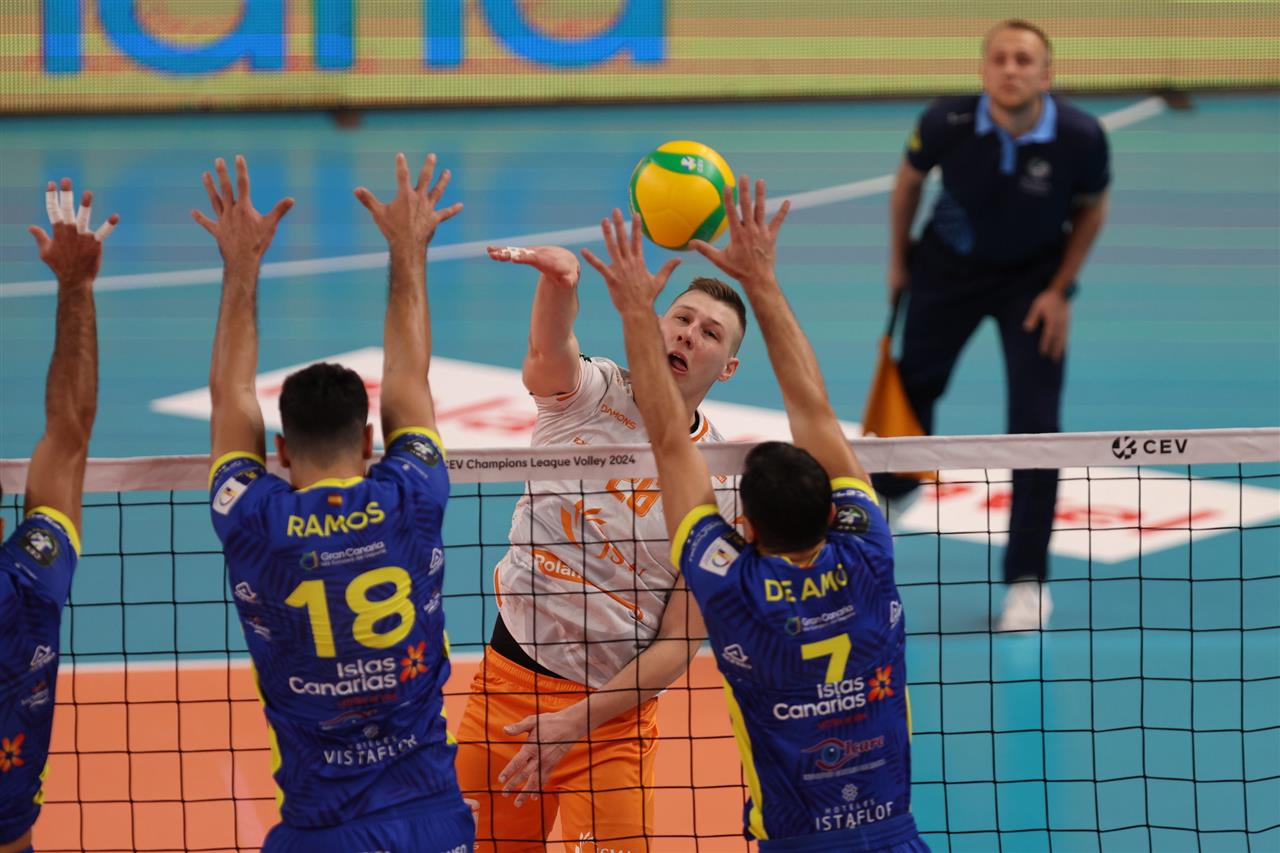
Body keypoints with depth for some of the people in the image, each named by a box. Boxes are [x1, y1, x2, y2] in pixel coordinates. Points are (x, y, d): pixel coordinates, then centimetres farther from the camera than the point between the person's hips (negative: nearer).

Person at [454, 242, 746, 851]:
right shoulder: (588, 393, -5)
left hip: (612, 716, -1)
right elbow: (549, 350, -30)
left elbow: (680, 643, -8)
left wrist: (575, 722, -16)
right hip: (507, 681, 1)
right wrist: (558, 276, -53)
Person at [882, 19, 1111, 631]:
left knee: (1035, 422, -9)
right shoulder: (947, 123, -28)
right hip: (950, 265, 1)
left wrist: (1060, 291, -8)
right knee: (913, 385, 16)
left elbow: (1091, 209, -6)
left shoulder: (1080, 137, -29)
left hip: (1034, 277, -1)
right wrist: (898, 260, 5)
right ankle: (891, 489, 51)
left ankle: (1028, 579, 4)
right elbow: (909, 181, -4)